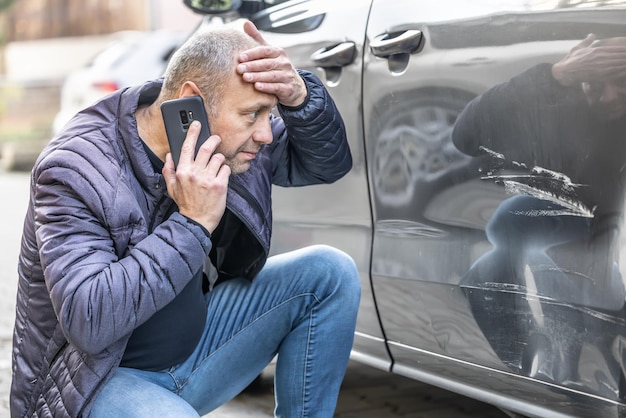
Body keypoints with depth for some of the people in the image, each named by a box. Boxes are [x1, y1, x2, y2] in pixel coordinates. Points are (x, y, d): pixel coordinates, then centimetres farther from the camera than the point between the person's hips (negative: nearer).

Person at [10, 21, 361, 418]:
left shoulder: (229, 135, -6)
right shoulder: (77, 171, -25)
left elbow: (329, 161, 4)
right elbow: (87, 322, -34)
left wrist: (299, 96, -18)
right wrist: (192, 223, -35)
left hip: (195, 344, 7)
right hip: (102, 380, -7)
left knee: (329, 272, -4)